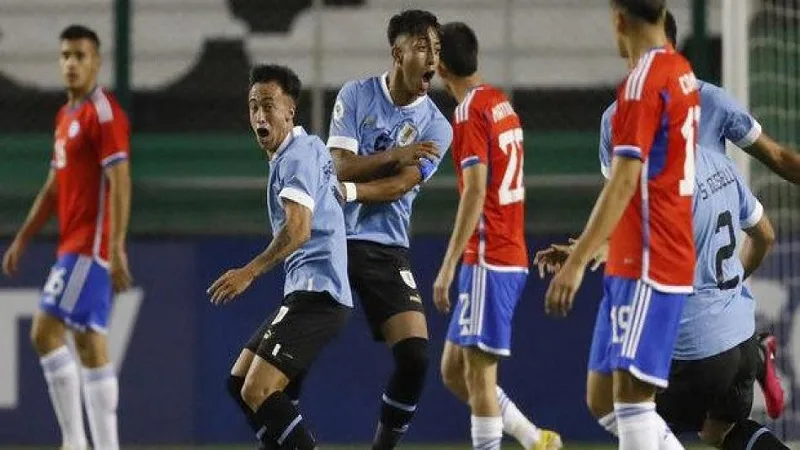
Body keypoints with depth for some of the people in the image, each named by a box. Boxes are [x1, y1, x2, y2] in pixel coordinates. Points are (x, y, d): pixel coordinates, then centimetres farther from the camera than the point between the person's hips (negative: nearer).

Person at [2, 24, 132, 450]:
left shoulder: (104, 113, -11)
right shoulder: (65, 116, 17)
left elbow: (120, 182, -18)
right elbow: (54, 187, 24)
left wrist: (116, 250, -24)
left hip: (90, 247, -9)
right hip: (74, 246, 9)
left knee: (46, 331, -13)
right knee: (90, 344, 6)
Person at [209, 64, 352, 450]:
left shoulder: (297, 155, -12)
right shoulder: (310, 146, 18)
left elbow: (298, 229, -25)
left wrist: (250, 272, -28)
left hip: (316, 292, -11)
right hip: (305, 291, 11)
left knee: (257, 393, -18)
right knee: (239, 383, 14)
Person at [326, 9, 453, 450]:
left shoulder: (435, 127, 0)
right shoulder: (356, 95, -1)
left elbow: (396, 188, -11)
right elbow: (341, 168, -9)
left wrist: (346, 189, -24)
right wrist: (394, 156, -21)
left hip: (385, 248, 1)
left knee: (415, 356, -12)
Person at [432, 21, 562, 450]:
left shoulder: (470, 112, -12)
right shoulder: (501, 102, 14)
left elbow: (475, 192, -20)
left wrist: (448, 266, -20)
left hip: (488, 260, -9)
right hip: (511, 255, 9)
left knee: (478, 373, -8)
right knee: (453, 370, 12)